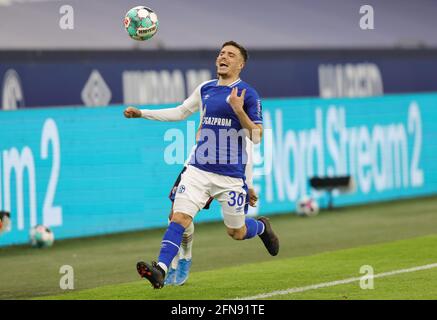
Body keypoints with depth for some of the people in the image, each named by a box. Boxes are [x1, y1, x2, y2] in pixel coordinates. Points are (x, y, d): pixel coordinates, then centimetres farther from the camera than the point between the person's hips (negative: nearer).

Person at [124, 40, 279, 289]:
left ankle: (262, 227, 43)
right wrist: (141, 113, 19)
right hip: (199, 170, 3)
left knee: (237, 233, 9)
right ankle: (160, 270, -24)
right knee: (179, 217, -16)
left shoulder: (248, 94, -6)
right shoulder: (205, 89, 9)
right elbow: (180, 113, 23)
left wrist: (239, 111, -25)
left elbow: (256, 136, -10)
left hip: (231, 175, -3)